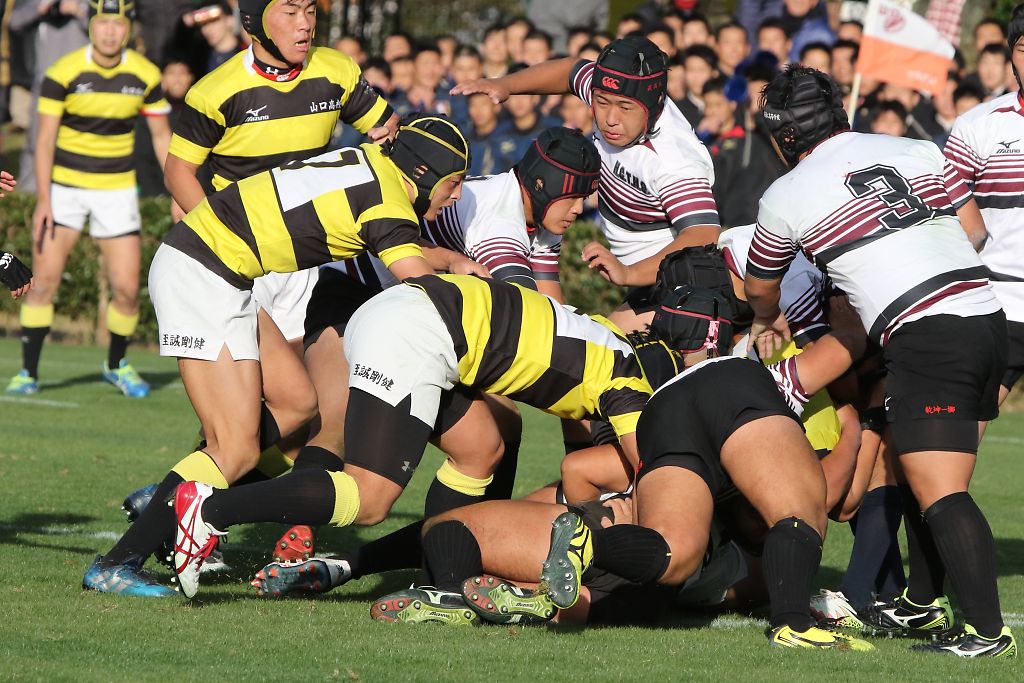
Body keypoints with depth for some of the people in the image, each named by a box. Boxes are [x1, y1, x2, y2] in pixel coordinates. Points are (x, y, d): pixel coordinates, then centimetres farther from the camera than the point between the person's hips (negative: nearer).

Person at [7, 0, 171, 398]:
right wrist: (43, 200, -16)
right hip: (64, 186, -2)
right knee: (45, 280, -9)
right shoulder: (62, 74, -12)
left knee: (127, 288, -2)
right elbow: (45, 140, -10)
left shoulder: (145, 76, -4)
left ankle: (117, 365, 22)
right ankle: (28, 372, 1)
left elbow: (161, 135, 8)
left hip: (116, 190, 2)